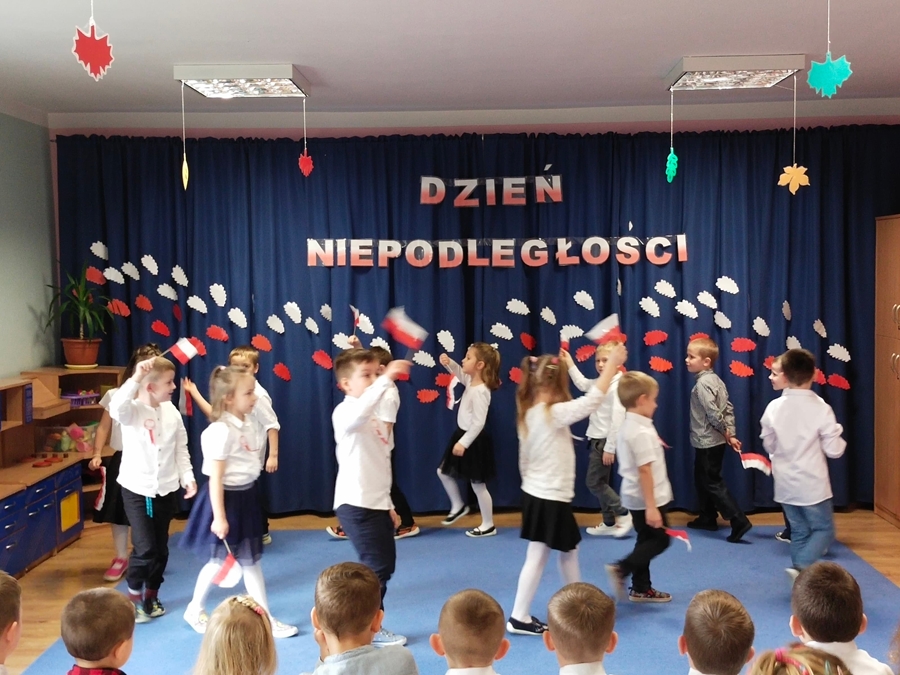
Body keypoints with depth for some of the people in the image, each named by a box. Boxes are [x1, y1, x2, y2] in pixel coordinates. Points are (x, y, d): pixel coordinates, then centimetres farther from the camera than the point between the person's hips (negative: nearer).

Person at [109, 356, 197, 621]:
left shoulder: (172, 411, 0)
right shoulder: (132, 410, -15)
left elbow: (181, 449, 7)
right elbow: (116, 407, -41)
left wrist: (188, 477, -1)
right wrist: (135, 378, -47)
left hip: (166, 490, 5)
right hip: (137, 489, -5)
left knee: (161, 548, 13)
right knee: (145, 548, -8)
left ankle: (152, 596, 31)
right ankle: (134, 597, 15)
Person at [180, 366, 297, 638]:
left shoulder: (248, 422, 3)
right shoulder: (221, 431, -23)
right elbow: (215, 478, -21)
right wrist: (219, 517, -20)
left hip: (246, 496, 8)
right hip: (227, 499, -8)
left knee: (251, 560, 13)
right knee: (220, 560, 9)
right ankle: (195, 609, 33)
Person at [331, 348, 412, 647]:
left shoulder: (374, 417, 15)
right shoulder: (345, 413, -14)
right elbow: (360, 410, -42)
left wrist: (388, 504, 20)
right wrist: (386, 379, -50)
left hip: (376, 503, 10)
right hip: (355, 504, -10)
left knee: (384, 565, 16)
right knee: (376, 566, -6)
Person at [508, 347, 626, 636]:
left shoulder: (529, 413, 4)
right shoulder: (555, 413, -21)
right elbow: (592, 400, -24)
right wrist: (612, 363, -17)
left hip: (534, 494, 9)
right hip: (551, 499, -9)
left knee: (568, 550, 21)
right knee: (537, 558, 3)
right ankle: (519, 618, 14)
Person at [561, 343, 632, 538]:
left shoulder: (616, 387, -20)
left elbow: (617, 419, -24)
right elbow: (582, 384, 28)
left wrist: (610, 448, -23)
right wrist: (570, 364, 22)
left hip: (604, 441, -10)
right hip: (597, 440, 10)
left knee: (593, 482, -3)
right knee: (601, 482, 13)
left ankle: (623, 514, 6)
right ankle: (609, 523, 21)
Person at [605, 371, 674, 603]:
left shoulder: (628, 426, 7)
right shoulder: (642, 432, -23)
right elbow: (644, 470, -26)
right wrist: (651, 506, -25)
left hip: (635, 497, 10)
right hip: (646, 499, -10)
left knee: (646, 539, 17)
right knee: (660, 540, 2)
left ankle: (641, 588, 24)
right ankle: (620, 569, -5)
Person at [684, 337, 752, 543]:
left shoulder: (702, 383, -20)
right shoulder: (715, 380, 8)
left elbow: (713, 412, -25)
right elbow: (728, 408, 8)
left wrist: (725, 433, -10)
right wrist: (730, 434, 6)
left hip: (707, 442, -10)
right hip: (715, 441, 10)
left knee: (712, 483, -4)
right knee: (702, 480, 20)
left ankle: (739, 521, -8)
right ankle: (707, 518, 29)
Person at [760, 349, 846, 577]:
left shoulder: (773, 407, -5)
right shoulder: (821, 408, -14)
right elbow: (833, 450, -10)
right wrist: (838, 436, 10)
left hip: (785, 484, 4)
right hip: (812, 484, -4)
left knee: (799, 532, 15)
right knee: (824, 529, 9)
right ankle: (801, 567, -11)